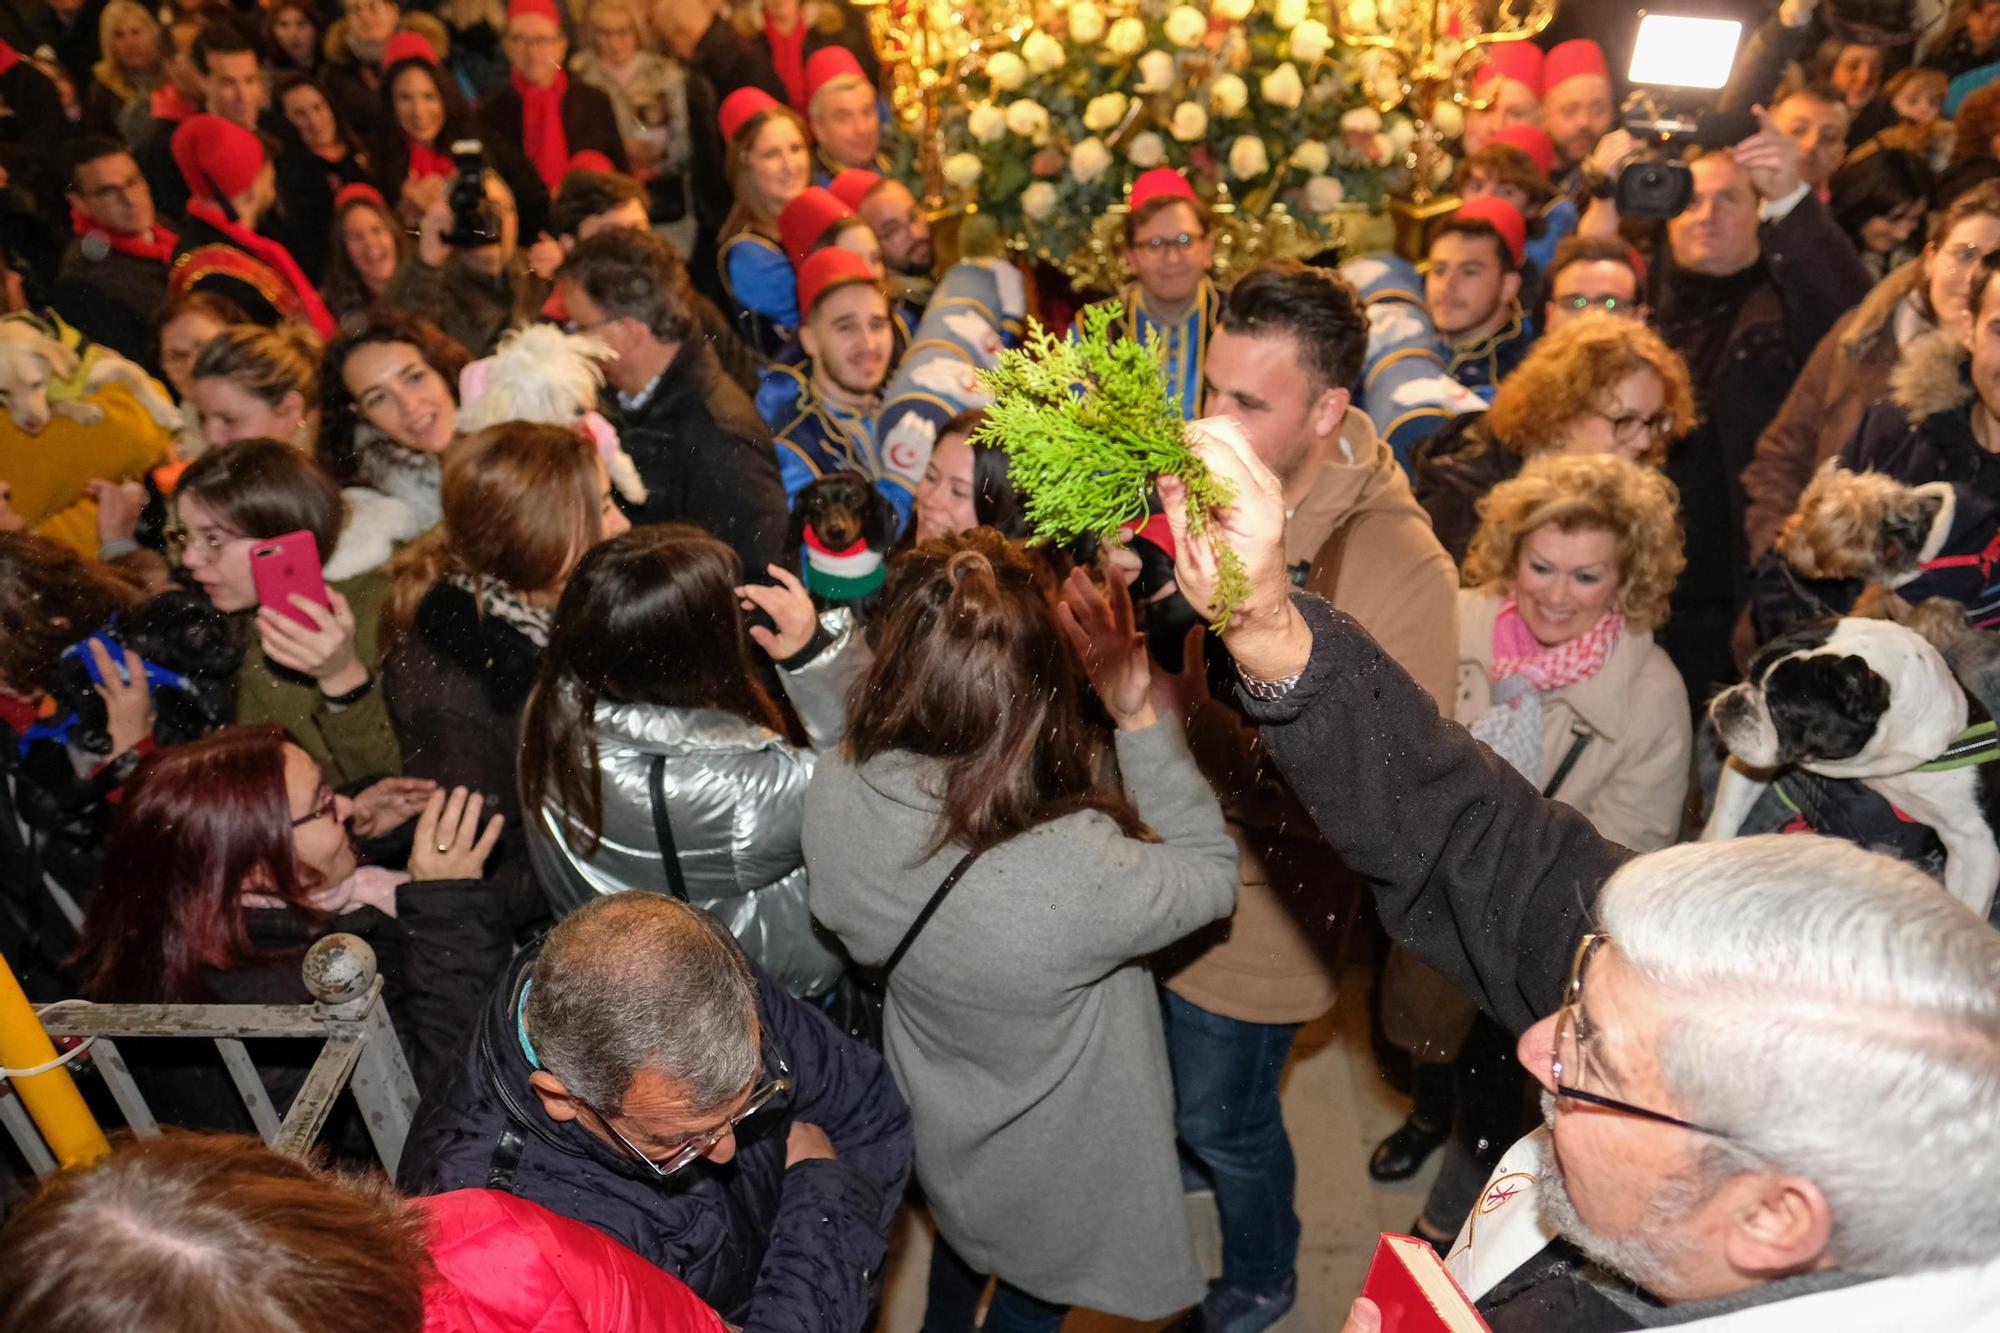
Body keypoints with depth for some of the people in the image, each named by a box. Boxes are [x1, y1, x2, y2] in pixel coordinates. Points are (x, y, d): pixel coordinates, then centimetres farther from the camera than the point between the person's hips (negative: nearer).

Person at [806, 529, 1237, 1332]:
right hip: (1055, 1170, -5)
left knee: (962, 1234, 40)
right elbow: (1212, 874, -21)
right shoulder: (1074, 872, -44)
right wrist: (1140, 716, -29)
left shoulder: (833, 796, -30)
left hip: (936, 1124, 6)